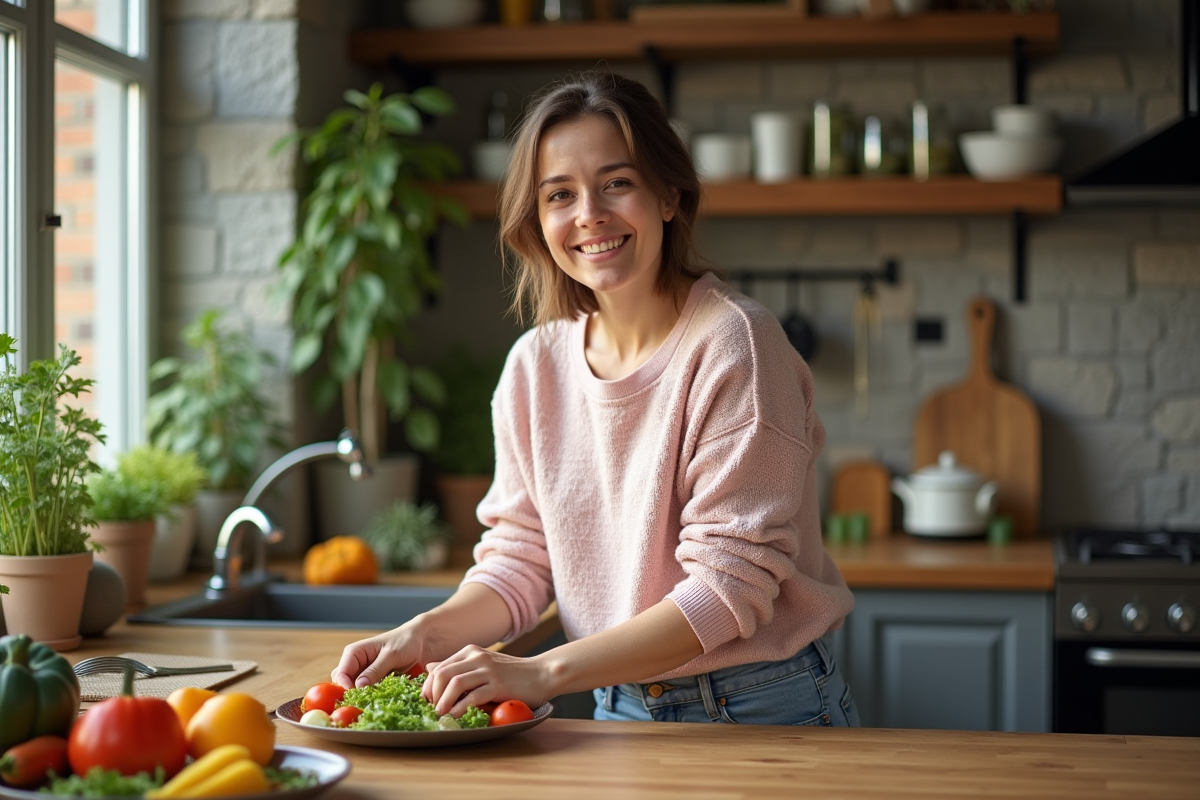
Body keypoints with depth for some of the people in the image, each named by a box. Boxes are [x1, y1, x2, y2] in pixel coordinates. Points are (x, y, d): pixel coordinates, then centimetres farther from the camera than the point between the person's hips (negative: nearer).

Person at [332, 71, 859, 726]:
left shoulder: (732, 344, -14)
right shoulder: (535, 366, 3)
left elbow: (731, 586, -17)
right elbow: (520, 558, 8)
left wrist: (544, 672, -23)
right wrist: (426, 635, -12)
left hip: (764, 715, -4)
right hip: (621, 710, 5)